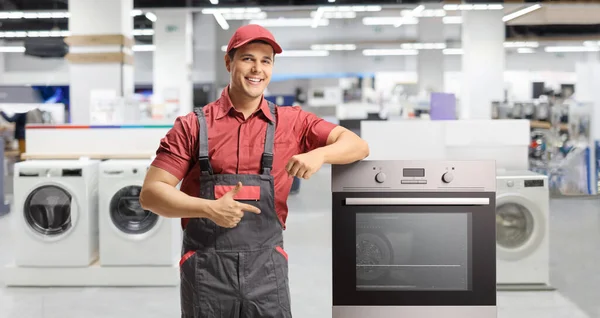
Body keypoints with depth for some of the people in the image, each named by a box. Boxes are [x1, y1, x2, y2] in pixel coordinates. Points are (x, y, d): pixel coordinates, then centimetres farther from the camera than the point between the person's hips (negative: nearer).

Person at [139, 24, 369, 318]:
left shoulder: (292, 123, 4)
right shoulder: (193, 126, 0)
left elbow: (358, 146, 0)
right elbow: (150, 193, -4)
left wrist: (320, 154, -21)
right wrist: (210, 208, -19)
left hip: (266, 268, 1)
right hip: (206, 269, -1)